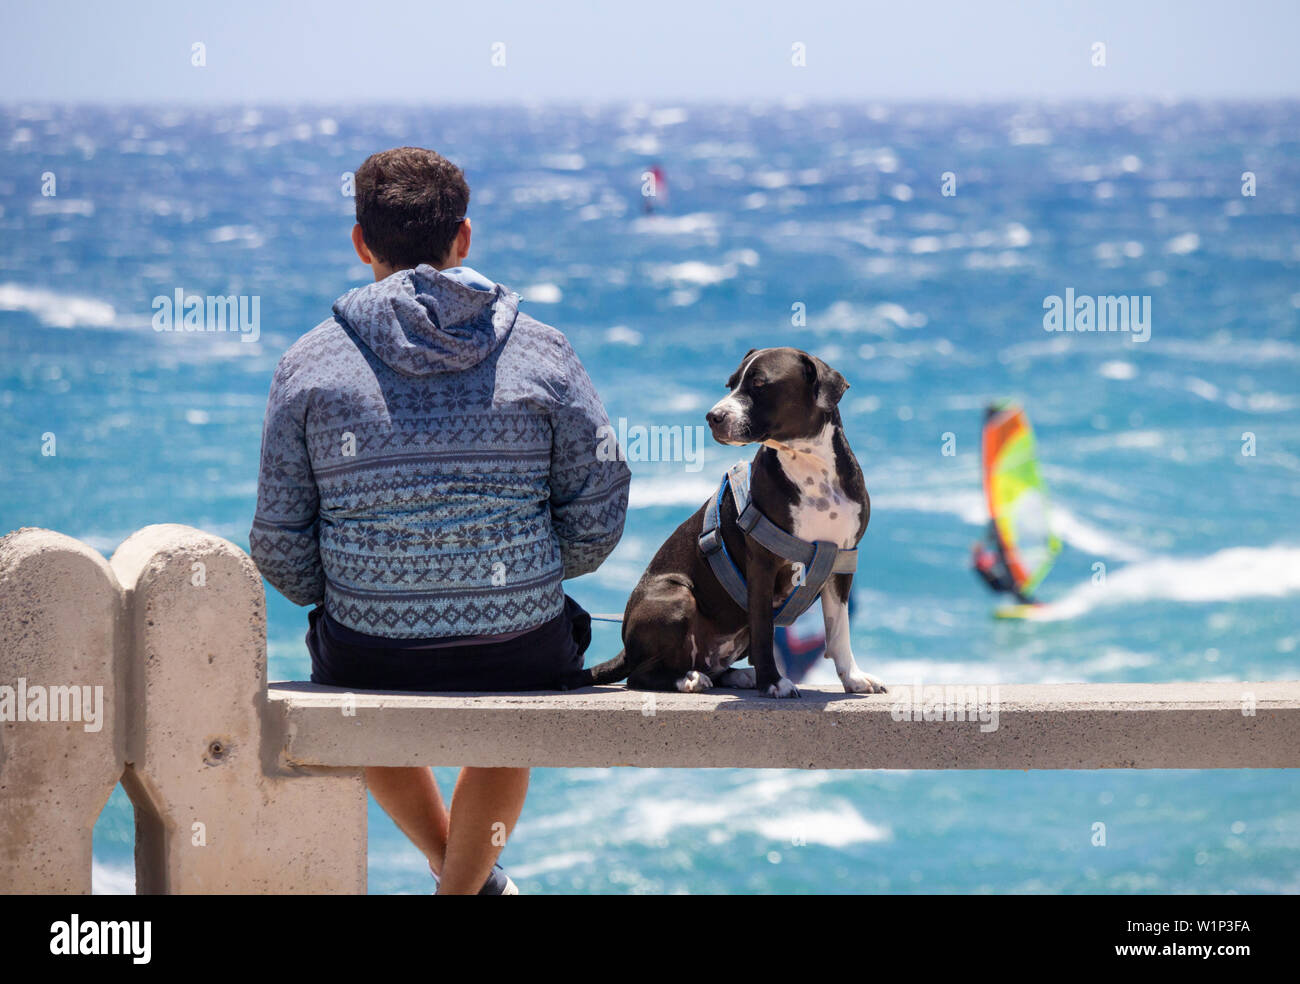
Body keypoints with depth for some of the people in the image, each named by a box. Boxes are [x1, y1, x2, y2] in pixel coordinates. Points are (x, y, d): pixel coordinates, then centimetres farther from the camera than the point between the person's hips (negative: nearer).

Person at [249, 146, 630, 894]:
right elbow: (598, 522, -2)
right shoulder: (543, 355, -4)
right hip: (524, 660, 0)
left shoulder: (310, 365, -5)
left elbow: (281, 548, -3)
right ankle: (464, 887, 36)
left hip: (371, 667, 0)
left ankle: (460, 868, 49)